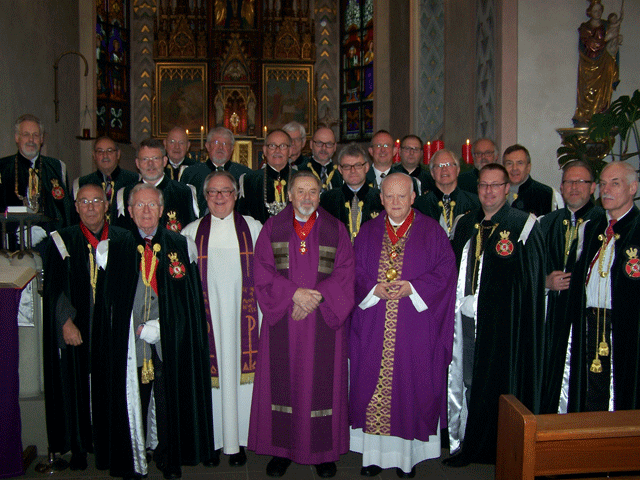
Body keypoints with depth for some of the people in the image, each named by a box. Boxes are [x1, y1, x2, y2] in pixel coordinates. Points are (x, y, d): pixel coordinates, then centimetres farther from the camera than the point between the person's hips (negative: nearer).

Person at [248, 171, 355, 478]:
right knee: (282, 381, 4)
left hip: (324, 321, 0)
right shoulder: (272, 228, 5)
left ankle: (323, 451, 17)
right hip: (282, 321, 0)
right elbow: (263, 272, -1)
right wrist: (295, 293, -15)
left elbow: (344, 273, 0)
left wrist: (316, 297, -14)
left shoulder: (335, 229, 6)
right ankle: (281, 449, 17)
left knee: (321, 381, 4)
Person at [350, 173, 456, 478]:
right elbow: (354, 273, 7)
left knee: (411, 387, 3)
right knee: (372, 387, 5)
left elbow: (445, 270, -3)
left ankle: (407, 455, 16)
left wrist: (412, 288, -15)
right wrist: (374, 289, -12)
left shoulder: (431, 231, 2)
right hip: (374, 329, 2)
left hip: (416, 330, -2)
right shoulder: (368, 232, 8)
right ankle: (374, 452, 17)